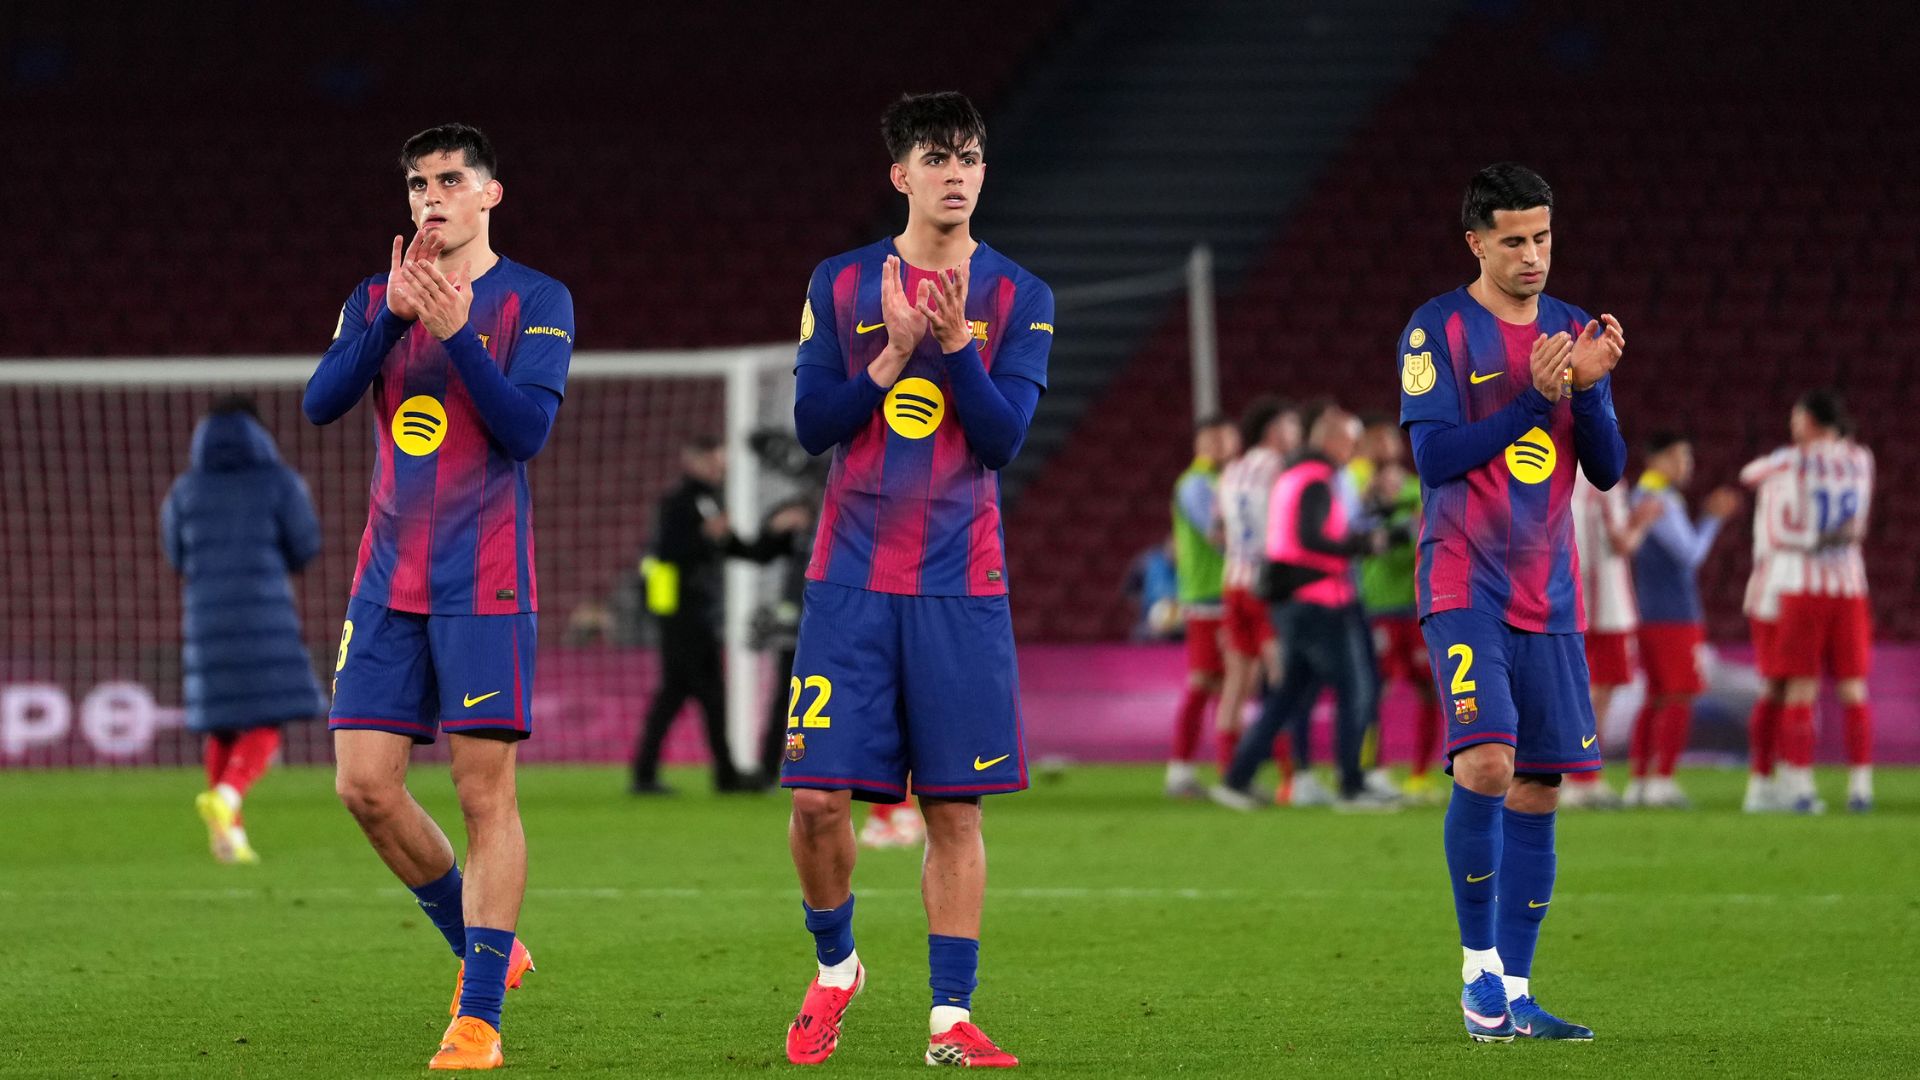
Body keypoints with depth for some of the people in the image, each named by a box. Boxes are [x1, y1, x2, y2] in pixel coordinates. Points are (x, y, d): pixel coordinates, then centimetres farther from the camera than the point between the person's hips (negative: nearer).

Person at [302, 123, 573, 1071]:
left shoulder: (535, 302, 0)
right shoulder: (376, 300, 12)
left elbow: (527, 430, -11)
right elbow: (320, 402, -3)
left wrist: (458, 332, -20)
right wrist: (394, 317, -14)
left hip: (484, 583, -5)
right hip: (389, 582, 5)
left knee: (486, 792, -7)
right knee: (365, 786, -1)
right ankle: (479, 948, 20)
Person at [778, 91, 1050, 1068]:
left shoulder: (1018, 298, 4)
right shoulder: (841, 284, 6)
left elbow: (1004, 438, -4)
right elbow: (811, 424, 0)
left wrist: (955, 341, -17)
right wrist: (892, 354, -12)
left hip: (962, 585, 0)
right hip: (851, 581, 0)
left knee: (954, 807, -2)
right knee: (819, 796, -6)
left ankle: (950, 1020, 3)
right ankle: (833, 970, 18)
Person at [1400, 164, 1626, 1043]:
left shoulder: (1574, 331, 11)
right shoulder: (1438, 332, -4)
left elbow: (1607, 470, 8)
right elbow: (1435, 457, -12)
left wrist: (1589, 387, -9)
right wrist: (1535, 395, -18)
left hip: (1548, 598, 5)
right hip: (1465, 589, -5)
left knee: (1538, 788, 3)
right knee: (1486, 764, -20)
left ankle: (1514, 995, 8)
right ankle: (1478, 968, -6)